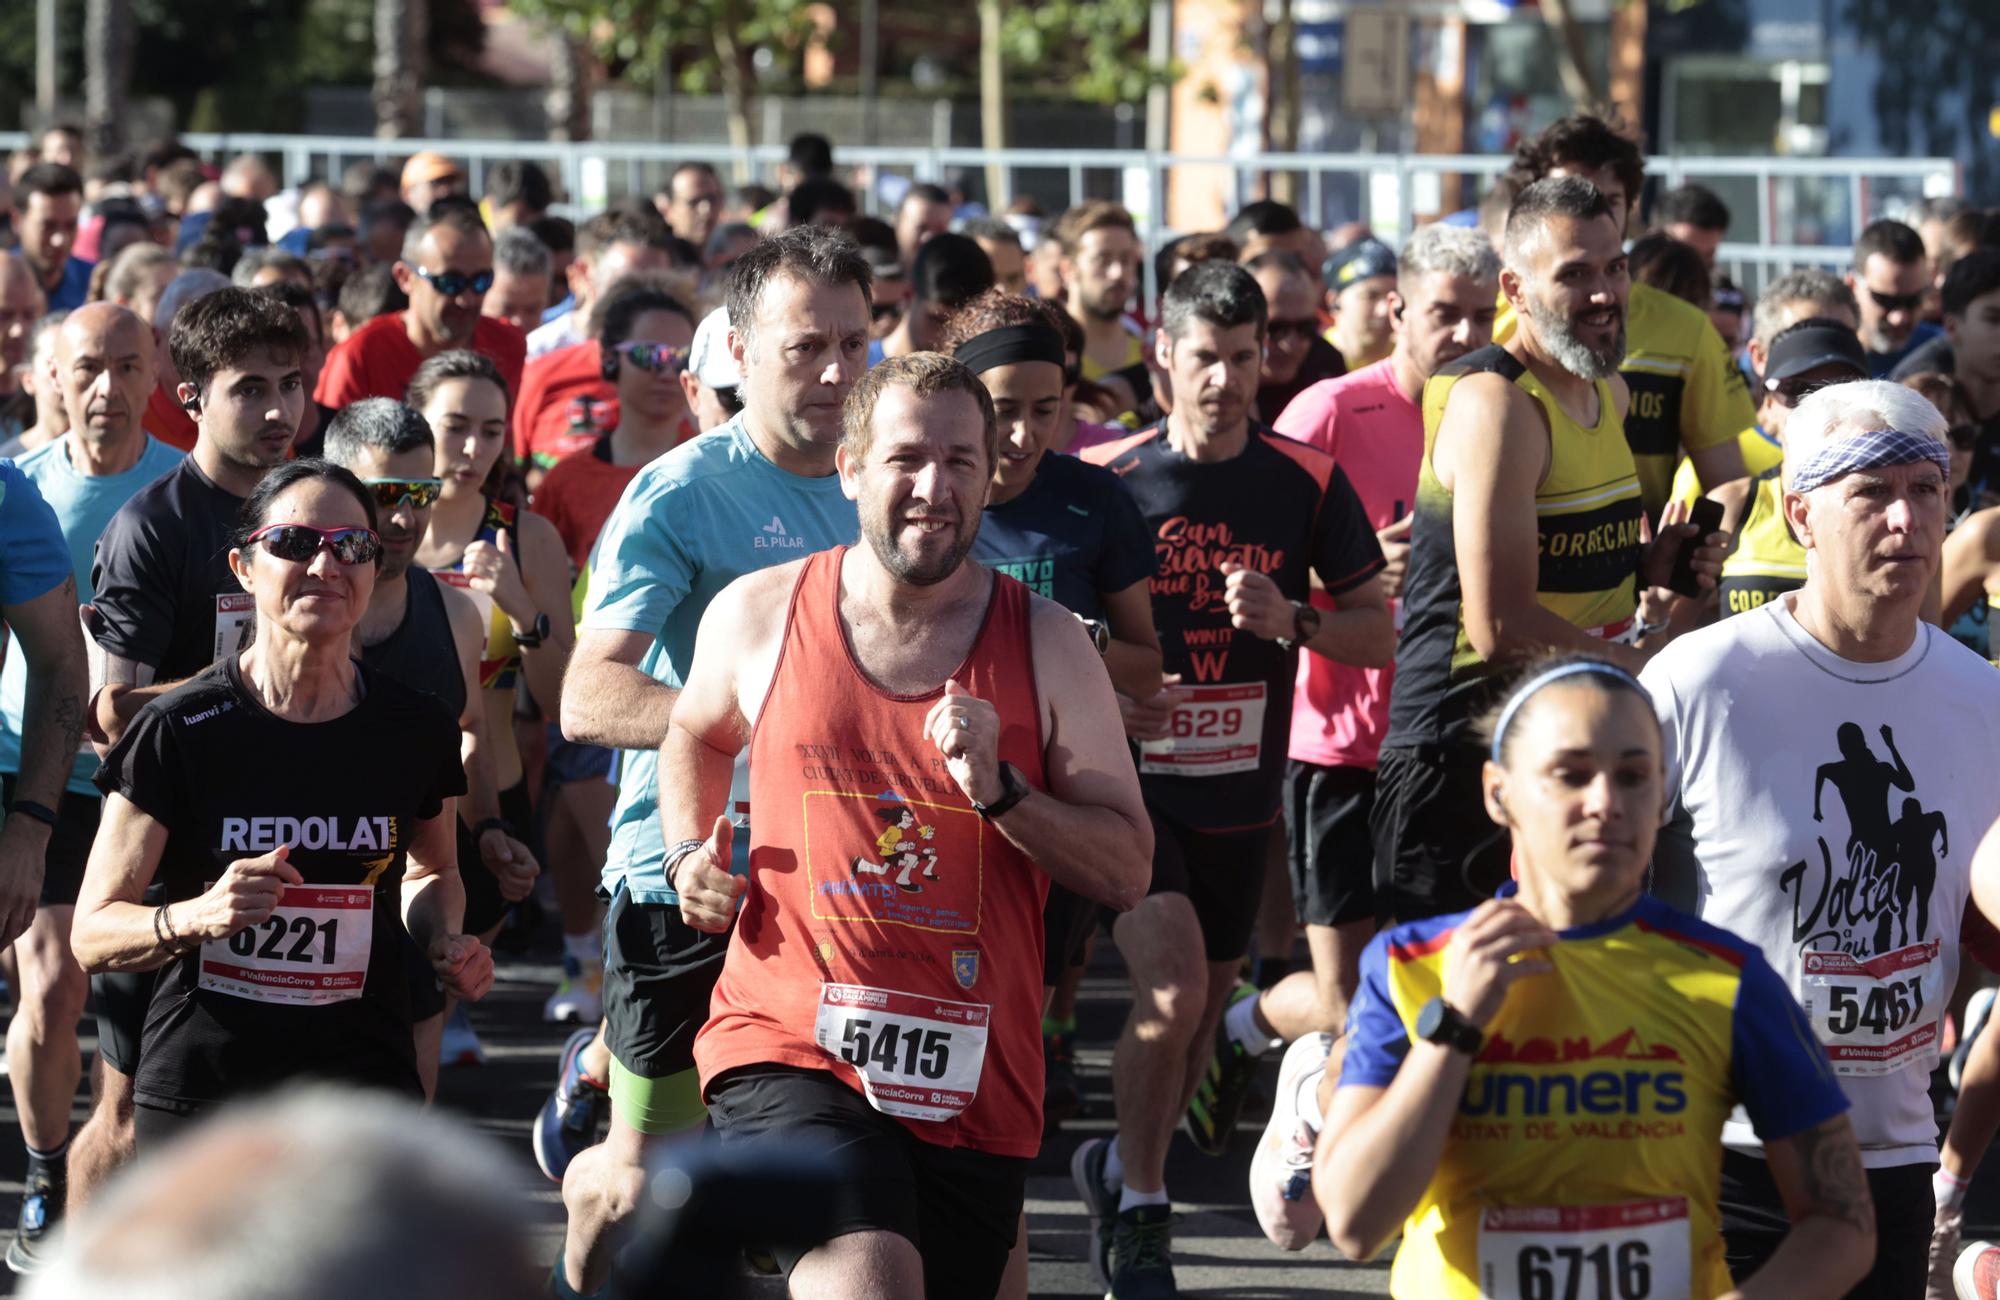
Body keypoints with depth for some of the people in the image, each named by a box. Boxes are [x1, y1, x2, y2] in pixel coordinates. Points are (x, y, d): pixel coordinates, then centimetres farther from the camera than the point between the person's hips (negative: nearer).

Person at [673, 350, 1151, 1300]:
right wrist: (691, 856, 11)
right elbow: (695, 735, 28)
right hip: (791, 1050, -3)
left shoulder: (1045, 644, 3)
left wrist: (999, 790, -13)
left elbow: (1126, 872, 1)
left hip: (975, 1085, 3)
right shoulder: (758, 615, 4)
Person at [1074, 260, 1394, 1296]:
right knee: (1172, 986, -20)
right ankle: (1138, 1215, -3)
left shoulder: (1306, 482, 1)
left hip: (1240, 793, 4)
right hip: (1132, 782, -4)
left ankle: (1121, 1167, 40)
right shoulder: (1104, 478, -4)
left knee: (1203, 1003, 14)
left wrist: (1291, 619, -16)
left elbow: (1379, 632, 3)